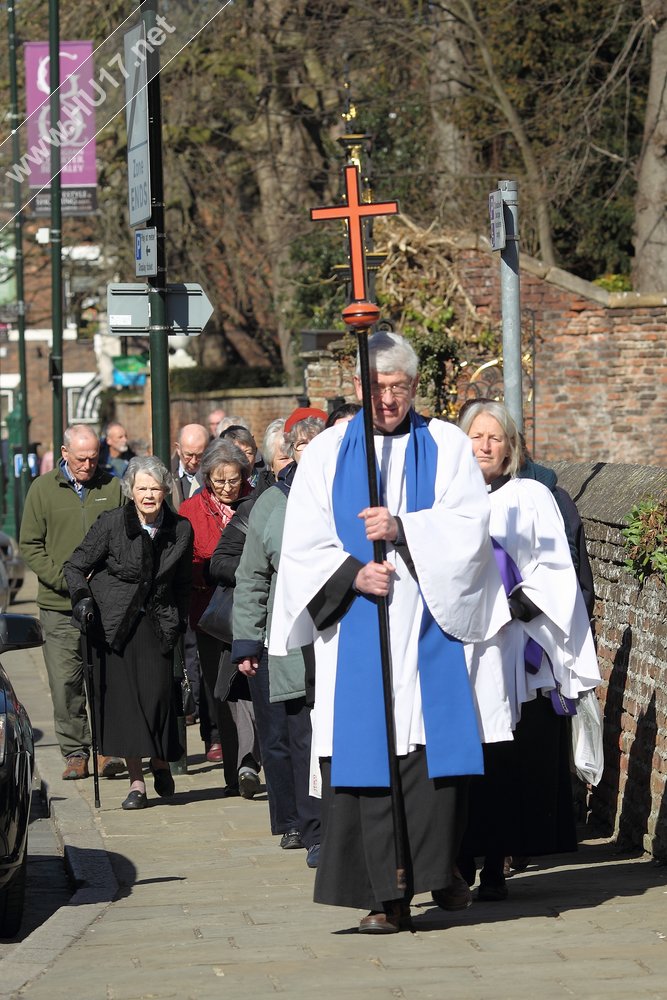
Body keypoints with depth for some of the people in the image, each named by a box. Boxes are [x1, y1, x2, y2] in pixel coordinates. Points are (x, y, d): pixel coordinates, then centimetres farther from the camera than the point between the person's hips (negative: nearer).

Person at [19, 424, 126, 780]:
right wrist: (65, 578, -8)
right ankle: (75, 754, 7)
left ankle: (108, 749, 4)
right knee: (65, 684, -1)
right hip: (59, 605, 0)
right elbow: (30, 545, 4)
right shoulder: (43, 489, 5)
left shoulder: (112, 488, 6)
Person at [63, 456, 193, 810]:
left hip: (156, 621, 1)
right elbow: (74, 566, 1)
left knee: (158, 694, -12)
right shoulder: (110, 523, -4)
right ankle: (136, 782, 2)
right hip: (113, 619, -1)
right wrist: (82, 597, -15)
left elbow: (182, 583, 16)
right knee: (122, 698, -5)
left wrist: (179, 622, 9)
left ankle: (160, 761, 16)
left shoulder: (181, 529, 5)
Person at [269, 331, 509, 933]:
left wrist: (402, 530, -16)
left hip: (428, 624, 0)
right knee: (365, 752, -5)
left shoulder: (447, 448, 10)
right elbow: (304, 545, 5)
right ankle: (386, 897, -4)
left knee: (435, 745, -9)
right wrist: (353, 574, -12)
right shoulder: (328, 453, 10)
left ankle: (436, 868, 5)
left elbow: (470, 524, -2)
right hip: (356, 632, 0)